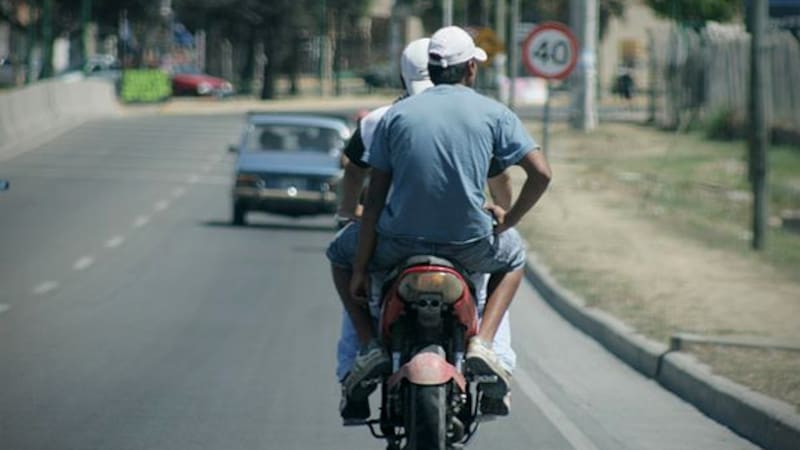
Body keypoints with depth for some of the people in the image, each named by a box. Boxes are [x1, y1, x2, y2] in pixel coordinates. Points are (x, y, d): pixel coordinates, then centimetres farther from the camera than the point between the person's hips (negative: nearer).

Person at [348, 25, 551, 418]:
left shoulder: (396, 115, 2)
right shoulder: (493, 113, 1)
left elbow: (374, 198, -1)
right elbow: (540, 174, -7)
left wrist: (360, 269, 2)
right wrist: (506, 221, 8)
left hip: (400, 242, 0)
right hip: (469, 244, 0)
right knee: (512, 256, 34)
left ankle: (372, 345, 8)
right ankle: (482, 343, 10)